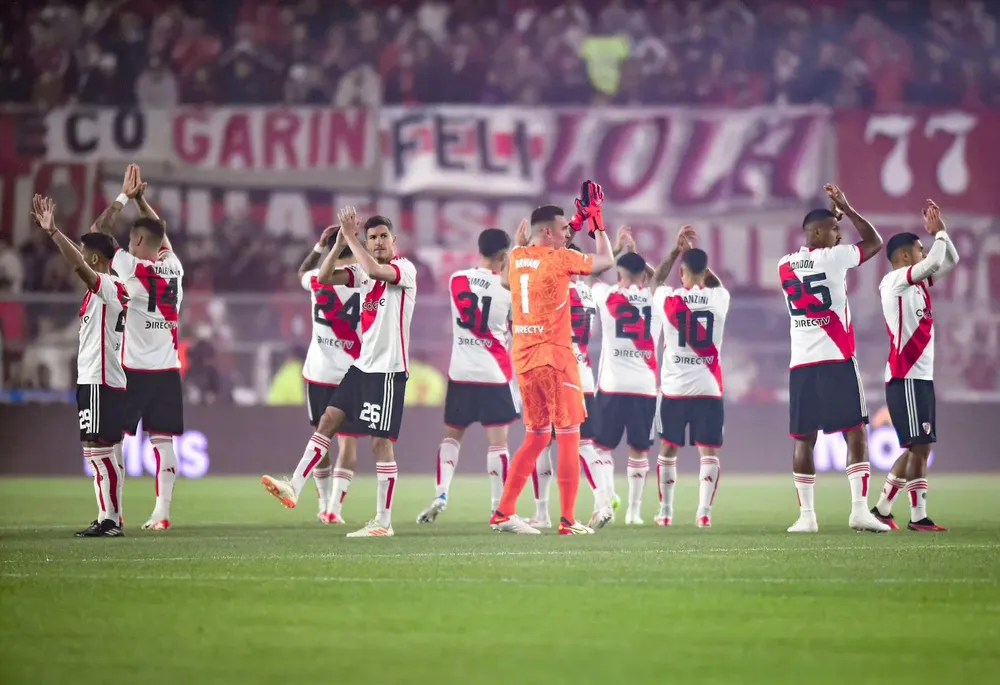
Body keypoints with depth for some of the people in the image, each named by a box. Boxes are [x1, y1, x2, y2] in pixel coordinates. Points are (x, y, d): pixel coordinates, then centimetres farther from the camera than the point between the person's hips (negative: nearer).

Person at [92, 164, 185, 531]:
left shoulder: (131, 267, -10)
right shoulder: (174, 267, 5)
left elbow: (97, 232, 0)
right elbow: (159, 231, 25)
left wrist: (124, 198, 7)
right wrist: (140, 200, 27)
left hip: (133, 369, -5)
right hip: (168, 369, 5)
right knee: (163, 441, 3)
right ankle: (162, 512, -1)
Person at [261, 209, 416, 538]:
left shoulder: (405, 269, -10)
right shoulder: (363, 271, 11)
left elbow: (374, 270, -30)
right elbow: (324, 278, 3)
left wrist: (350, 237, -21)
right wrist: (339, 243, -10)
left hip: (389, 369, -7)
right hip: (363, 364, 7)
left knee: (381, 443, -5)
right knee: (328, 420, 4)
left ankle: (384, 522, -1)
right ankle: (294, 487, 6)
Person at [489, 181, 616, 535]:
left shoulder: (516, 257, 9)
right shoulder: (560, 259, -10)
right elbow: (605, 261, 3)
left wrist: (578, 222, 28)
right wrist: (598, 224, 14)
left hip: (523, 358, 7)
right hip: (554, 358, -7)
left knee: (537, 436, 14)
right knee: (569, 436, -1)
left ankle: (503, 513, 9)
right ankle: (567, 520, -4)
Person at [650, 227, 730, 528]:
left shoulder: (668, 299, -5)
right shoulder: (719, 298, -2)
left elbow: (657, 279, 19)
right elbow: (714, 282, 24)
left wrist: (678, 249, 22)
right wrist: (694, 252, 27)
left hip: (674, 388, 0)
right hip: (709, 389, 0)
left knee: (668, 449, 12)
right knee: (709, 451, 3)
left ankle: (665, 512, 14)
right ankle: (704, 512, -9)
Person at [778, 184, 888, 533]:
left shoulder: (785, 266, 11)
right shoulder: (833, 257, -5)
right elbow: (875, 242, 9)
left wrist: (833, 215, 31)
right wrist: (847, 208, 16)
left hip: (801, 364, 5)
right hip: (837, 360, -5)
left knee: (804, 439, 6)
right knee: (856, 434, -2)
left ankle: (806, 515, 3)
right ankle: (859, 510, -11)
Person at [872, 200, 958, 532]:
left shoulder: (916, 282, 16)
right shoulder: (895, 280, -9)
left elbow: (950, 260, 23)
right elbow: (935, 261, -22)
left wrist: (941, 230, 9)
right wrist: (938, 232, -5)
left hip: (920, 376, 9)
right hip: (906, 377, -9)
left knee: (919, 448, 9)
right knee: (919, 447, -10)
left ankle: (882, 509, 13)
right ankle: (918, 517, -8)